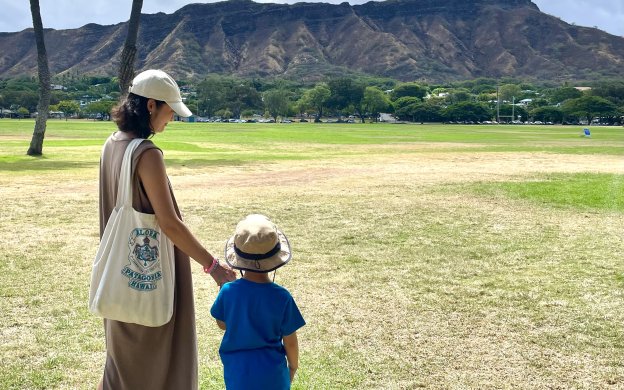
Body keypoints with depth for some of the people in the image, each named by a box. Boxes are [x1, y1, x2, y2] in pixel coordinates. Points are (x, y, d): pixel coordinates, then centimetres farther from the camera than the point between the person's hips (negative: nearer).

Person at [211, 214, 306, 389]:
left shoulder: (228, 291, -15)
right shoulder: (282, 297, -18)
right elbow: (290, 341, -7)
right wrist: (293, 366, 11)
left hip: (237, 373, 1)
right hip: (272, 375, -1)